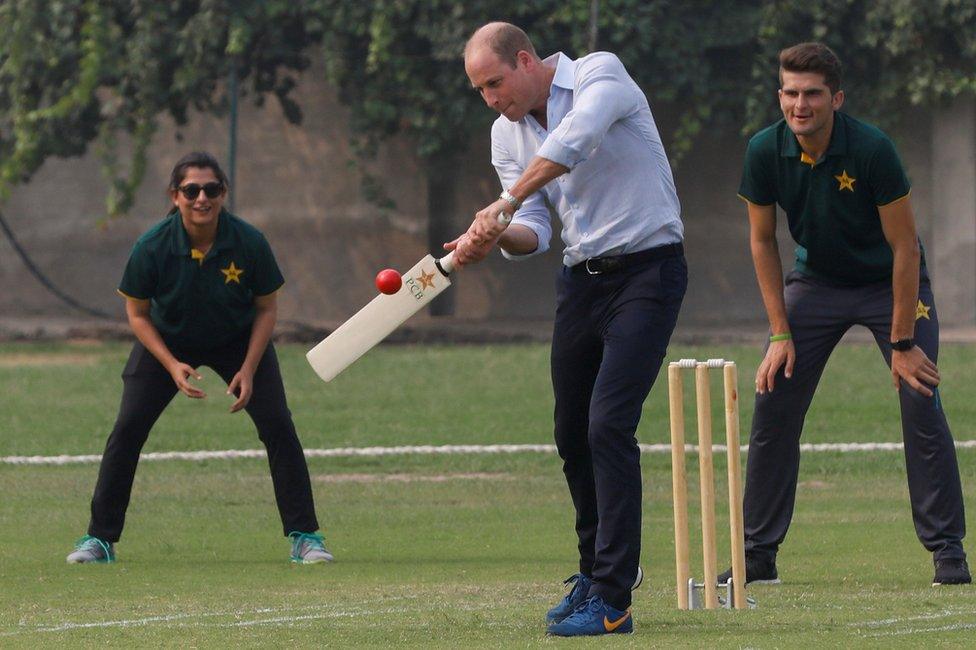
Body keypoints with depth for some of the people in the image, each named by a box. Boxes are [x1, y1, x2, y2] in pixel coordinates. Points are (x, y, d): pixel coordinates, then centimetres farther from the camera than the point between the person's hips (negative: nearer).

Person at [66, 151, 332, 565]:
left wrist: (248, 370, -19)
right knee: (127, 429, -10)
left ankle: (304, 536, -1)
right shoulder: (152, 247, -27)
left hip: (239, 341, 0)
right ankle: (100, 539, 1)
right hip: (168, 341, 0)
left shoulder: (249, 243, -26)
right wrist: (172, 366, -22)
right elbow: (137, 313, -11)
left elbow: (267, 309, -11)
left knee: (278, 426, -12)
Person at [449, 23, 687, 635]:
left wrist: (505, 205, -37)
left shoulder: (600, 74, -12)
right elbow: (534, 232, 5)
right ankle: (596, 571, 30)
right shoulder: (507, 133, 9)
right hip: (581, 279, 8)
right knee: (572, 436, 11)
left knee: (609, 425, -18)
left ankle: (612, 600, -18)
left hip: (649, 269, -8)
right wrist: (495, 239, -18)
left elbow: (574, 140, -32)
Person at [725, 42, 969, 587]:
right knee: (773, 406, -5)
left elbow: (904, 246, -21)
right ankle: (758, 554, 4)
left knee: (921, 405, -15)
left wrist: (901, 342, -21)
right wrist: (780, 333, -7)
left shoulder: (871, 149, -28)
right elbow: (763, 240, -3)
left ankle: (948, 549, -6)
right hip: (816, 282, 3)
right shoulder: (765, 152, -17)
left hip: (890, 283, -3)